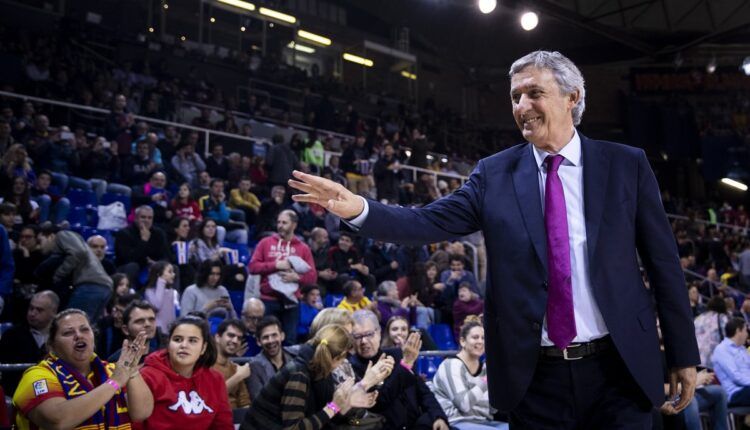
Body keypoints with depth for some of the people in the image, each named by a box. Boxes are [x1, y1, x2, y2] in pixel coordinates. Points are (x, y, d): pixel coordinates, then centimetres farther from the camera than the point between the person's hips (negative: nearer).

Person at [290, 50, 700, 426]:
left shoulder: (627, 164, 1)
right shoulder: (494, 173, 3)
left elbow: (663, 263, 3)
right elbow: (430, 222, -6)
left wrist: (683, 355, 4)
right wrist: (358, 208, -23)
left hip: (617, 370, 0)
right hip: (535, 377, 1)